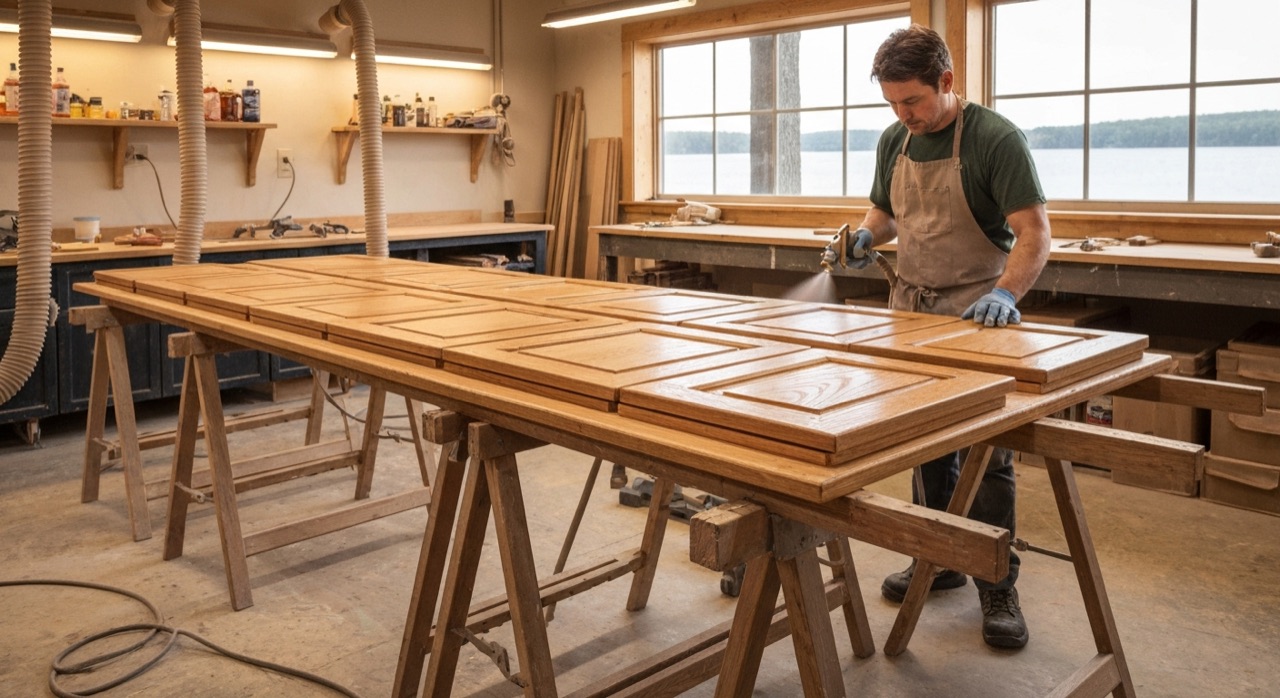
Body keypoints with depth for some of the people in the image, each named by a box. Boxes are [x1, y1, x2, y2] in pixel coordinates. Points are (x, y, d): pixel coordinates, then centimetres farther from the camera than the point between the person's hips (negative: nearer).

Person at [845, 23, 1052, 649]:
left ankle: (998, 585, 11)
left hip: (977, 314, -6)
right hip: (911, 307, 6)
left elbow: (1034, 233, -19)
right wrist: (868, 234, -4)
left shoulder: (997, 139, -14)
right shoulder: (894, 141, 5)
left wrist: (1005, 293, -35)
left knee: (986, 452, -2)